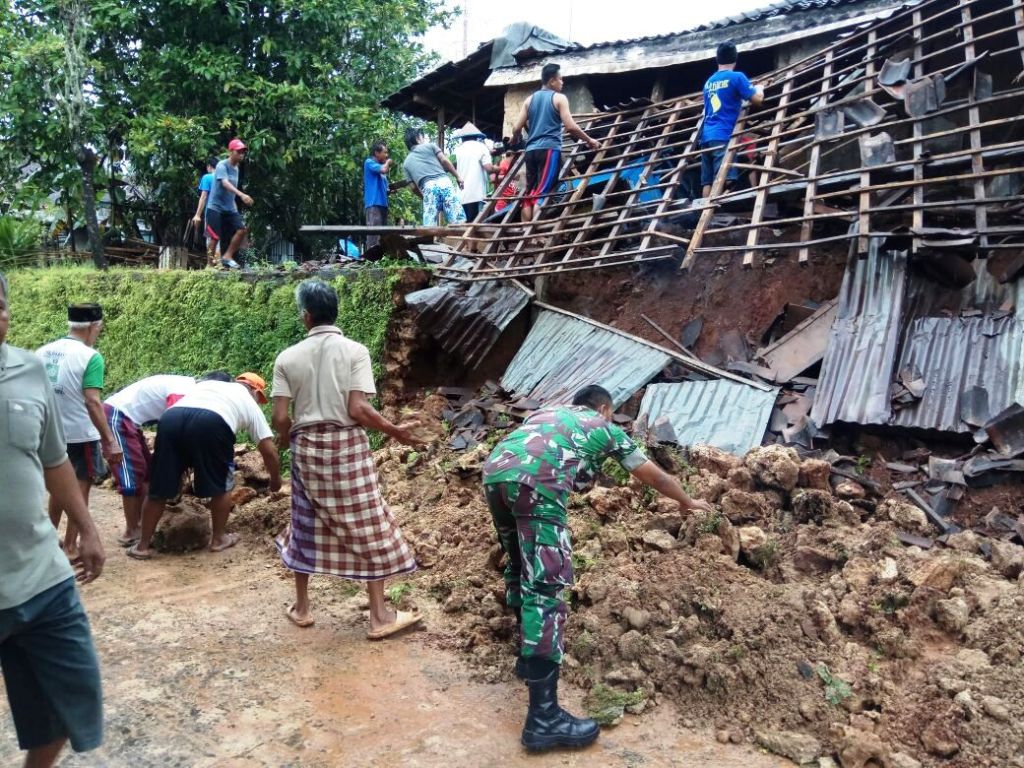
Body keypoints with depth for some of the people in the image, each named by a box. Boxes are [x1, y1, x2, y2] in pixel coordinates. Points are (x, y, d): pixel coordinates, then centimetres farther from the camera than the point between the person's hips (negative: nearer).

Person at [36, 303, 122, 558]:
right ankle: (70, 548, 12)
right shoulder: (90, 357, -16)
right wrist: (110, 440, -19)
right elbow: (92, 403, -22)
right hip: (80, 434, -6)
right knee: (79, 489, 7)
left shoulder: (42, 352, 3)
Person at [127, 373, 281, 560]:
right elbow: (269, 451, 24)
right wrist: (275, 479, 40)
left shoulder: (207, 384, 41)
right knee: (221, 484, 19)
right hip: (212, 423, -4)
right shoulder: (250, 404, 28)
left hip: (171, 418, 4)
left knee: (159, 488, 16)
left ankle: (143, 545, 27)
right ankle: (219, 539, 29)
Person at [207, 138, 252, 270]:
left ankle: (227, 256, -3)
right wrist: (242, 195, -45)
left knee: (241, 229, -12)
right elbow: (225, 183, -31)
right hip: (215, 208, -7)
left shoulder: (236, 169, 13)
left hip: (230, 209, 7)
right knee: (215, 237, -6)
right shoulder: (222, 166, -11)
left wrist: (235, 208, 22)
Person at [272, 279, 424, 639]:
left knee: (307, 526, 18)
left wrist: (285, 440, 18)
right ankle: (379, 616, 10)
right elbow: (358, 410, -17)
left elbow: (281, 418, -4)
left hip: (307, 448, 3)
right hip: (348, 448, -3)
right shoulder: (354, 351, -9)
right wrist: (395, 431, -3)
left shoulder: (288, 357, -1)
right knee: (368, 527, 6)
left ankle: (301, 607, 30)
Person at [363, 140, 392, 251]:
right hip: (374, 204, -9)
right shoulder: (369, 162, -1)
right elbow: (383, 169, -19)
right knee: (374, 233, -14)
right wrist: (388, 162, 1)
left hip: (383, 203, 9)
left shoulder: (381, 166, 22)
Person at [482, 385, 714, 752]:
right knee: (546, 587, -7)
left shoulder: (548, 412, 38)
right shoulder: (606, 428, 27)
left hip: (493, 472, 6)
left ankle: (529, 657, 41)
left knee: (519, 565, 25)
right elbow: (655, 476, 38)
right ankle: (543, 718, -7)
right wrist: (687, 502, 56)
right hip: (535, 482, -6)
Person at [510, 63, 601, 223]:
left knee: (529, 193, 6)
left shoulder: (530, 99, 16)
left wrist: (515, 141, 33)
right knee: (542, 193, -11)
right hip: (549, 149, -5)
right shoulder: (559, 98, 2)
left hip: (531, 150, 5)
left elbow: (516, 128, 11)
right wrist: (589, 140, 6)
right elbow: (570, 126, -6)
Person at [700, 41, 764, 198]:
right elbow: (757, 99, -2)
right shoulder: (737, 77, 0)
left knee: (708, 182, 1)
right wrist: (759, 88, 20)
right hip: (724, 136, -7)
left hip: (706, 137, 7)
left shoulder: (709, 82, 21)